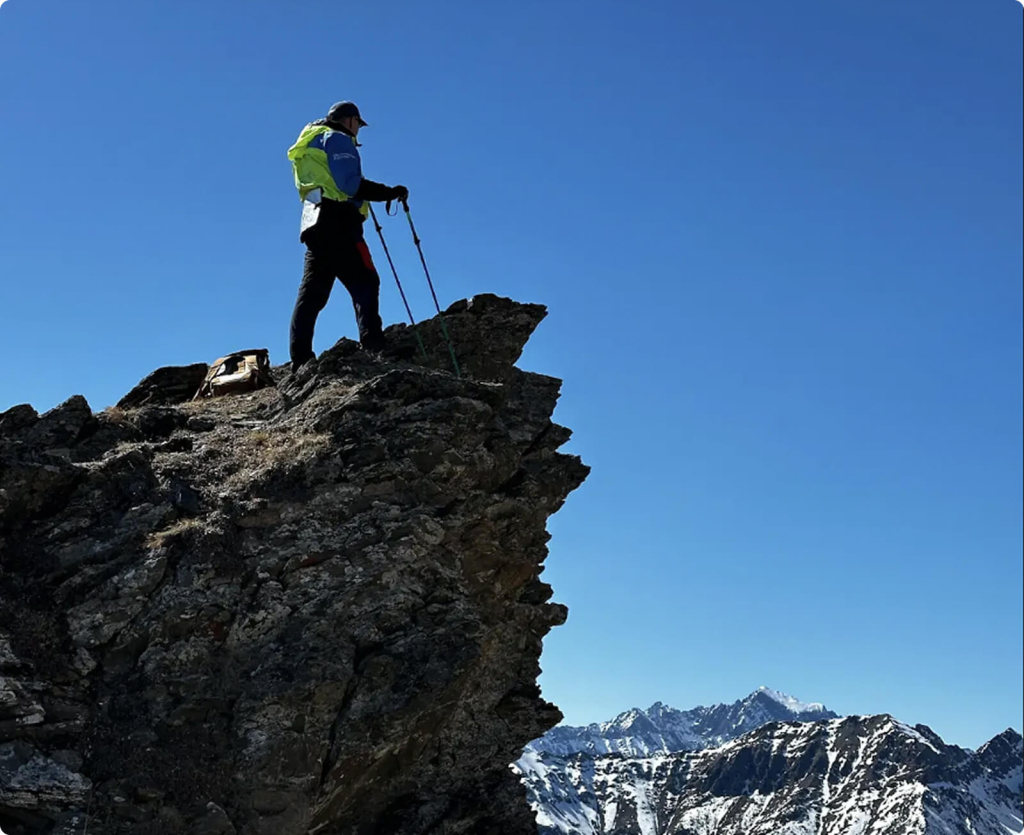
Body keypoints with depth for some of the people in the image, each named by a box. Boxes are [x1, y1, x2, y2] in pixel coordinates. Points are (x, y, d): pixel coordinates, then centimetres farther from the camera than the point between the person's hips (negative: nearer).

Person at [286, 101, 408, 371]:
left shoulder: (311, 143, 31)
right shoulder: (337, 139, 2)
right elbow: (351, 185, -12)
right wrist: (391, 192, -6)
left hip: (314, 223, 9)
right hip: (337, 223, -9)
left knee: (312, 292, 4)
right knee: (365, 284, -14)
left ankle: (301, 360, -1)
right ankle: (373, 349, -27)